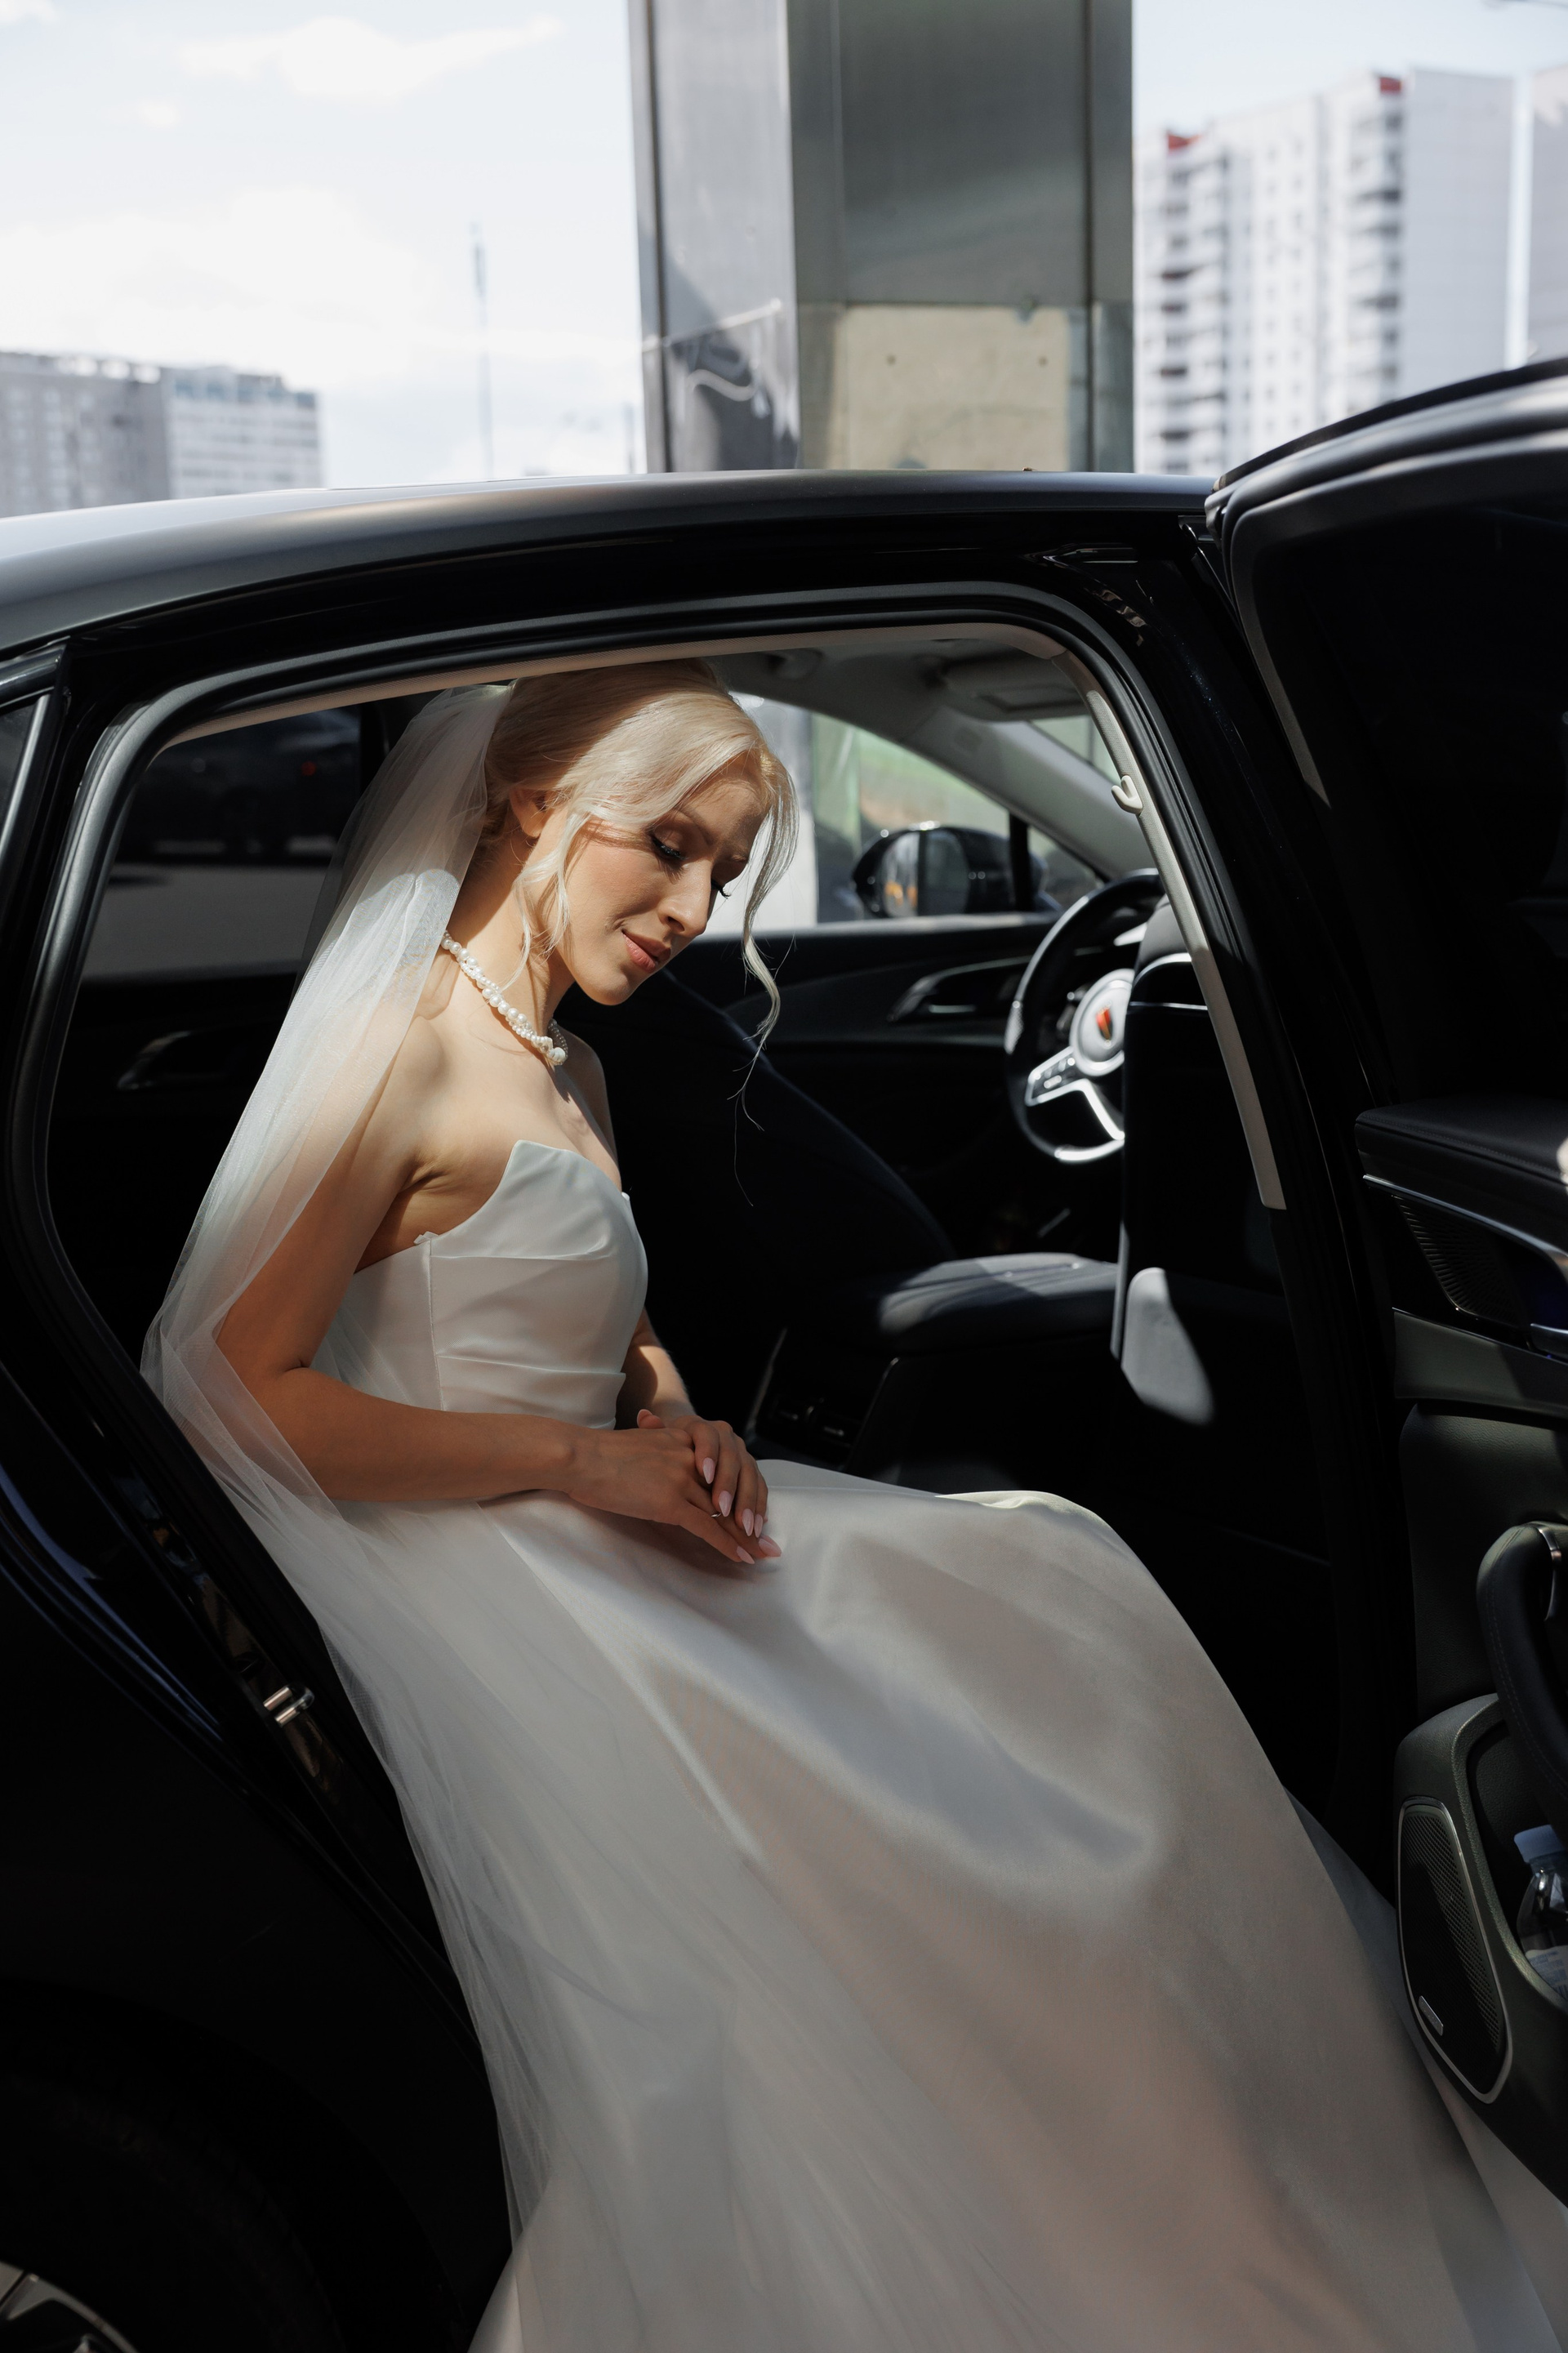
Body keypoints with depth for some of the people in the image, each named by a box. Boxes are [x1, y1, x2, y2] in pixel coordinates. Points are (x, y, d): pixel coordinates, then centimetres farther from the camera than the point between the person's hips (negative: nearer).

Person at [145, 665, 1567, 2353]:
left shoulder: (569, 1072, 17)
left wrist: (672, 1420, 1)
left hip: (610, 1541, 9)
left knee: (1040, 1584, -5)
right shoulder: (399, 1044, -13)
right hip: (480, 1594, -9)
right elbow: (226, 1391, -19)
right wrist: (588, 1459, -18)